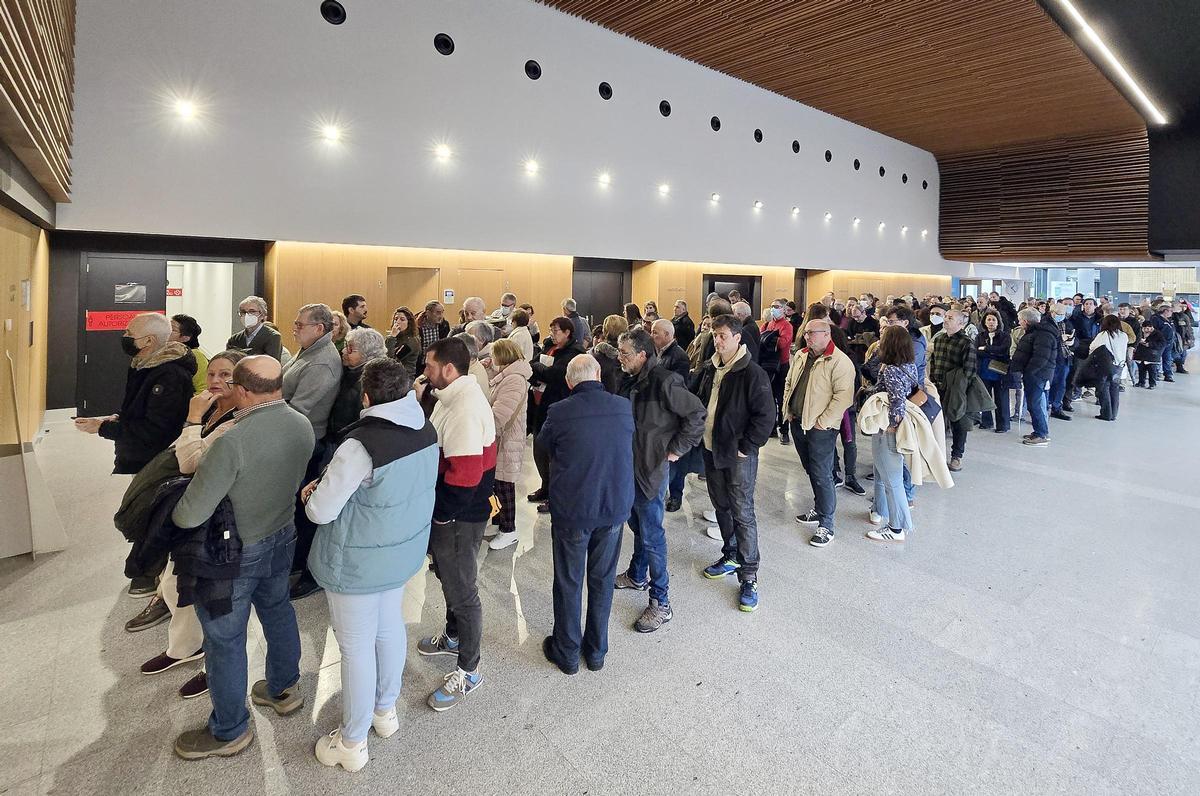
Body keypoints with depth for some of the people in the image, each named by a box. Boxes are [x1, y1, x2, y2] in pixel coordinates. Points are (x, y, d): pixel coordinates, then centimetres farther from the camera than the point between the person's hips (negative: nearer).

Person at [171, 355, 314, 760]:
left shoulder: (233, 441, -31)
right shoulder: (303, 425, -9)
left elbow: (189, 516, -26)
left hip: (235, 553, -6)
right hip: (282, 538, 7)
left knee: (225, 640, 13)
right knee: (278, 611, 26)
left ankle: (229, 731, 32)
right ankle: (284, 688, 47)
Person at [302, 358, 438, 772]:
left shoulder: (361, 444, -30)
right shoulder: (426, 431, -7)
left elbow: (320, 511, -22)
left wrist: (314, 493, 0)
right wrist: (336, 482, 8)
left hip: (358, 563, -7)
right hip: (403, 550, 7)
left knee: (356, 647, 11)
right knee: (390, 628, 24)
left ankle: (352, 743, 31)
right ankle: (386, 710, 46)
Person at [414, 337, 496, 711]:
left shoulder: (466, 409, -28)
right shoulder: (450, 397, 6)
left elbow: (465, 475, -30)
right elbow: (434, 444, 11)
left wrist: (437, 510, -18)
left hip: (457, 517, -10)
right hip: (444, 511, 10)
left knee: (461, 590, 6)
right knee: (449, 578, 28)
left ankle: (468, 671, 25)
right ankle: (453, 636, 52)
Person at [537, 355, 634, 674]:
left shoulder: (560, 412, -18)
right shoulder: (625, 407, -9)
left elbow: (543, 444, 2)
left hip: (571, 510, -3)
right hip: (615, 508, 3)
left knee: (569, 582, 14)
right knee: (602, 580, 18)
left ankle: (567, 653, 30)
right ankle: (596, 651, 33)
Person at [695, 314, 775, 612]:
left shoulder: (752, 374, -14)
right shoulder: (707, 370, 5)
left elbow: (765, 415, -15)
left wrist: (747, 447, -15)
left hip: (738, 455, -7)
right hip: (711, 450, 7)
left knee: (742, 513, -2)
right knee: (721, 506, 18)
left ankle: (748, 577, 8)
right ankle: (731, 556, 36)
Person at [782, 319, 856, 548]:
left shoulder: (840, 362, -15)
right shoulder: (800, 356, 10)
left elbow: (843, 396, -20)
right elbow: (789, 383, 20)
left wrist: (822, 422, -19)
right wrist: (788, 411, 11)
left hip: (821, 428, -7)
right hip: (798, 423, 8)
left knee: (822, 475, -4)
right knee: (811, 470, 19)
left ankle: (826, 525, 6)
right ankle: (819, 509, 35)